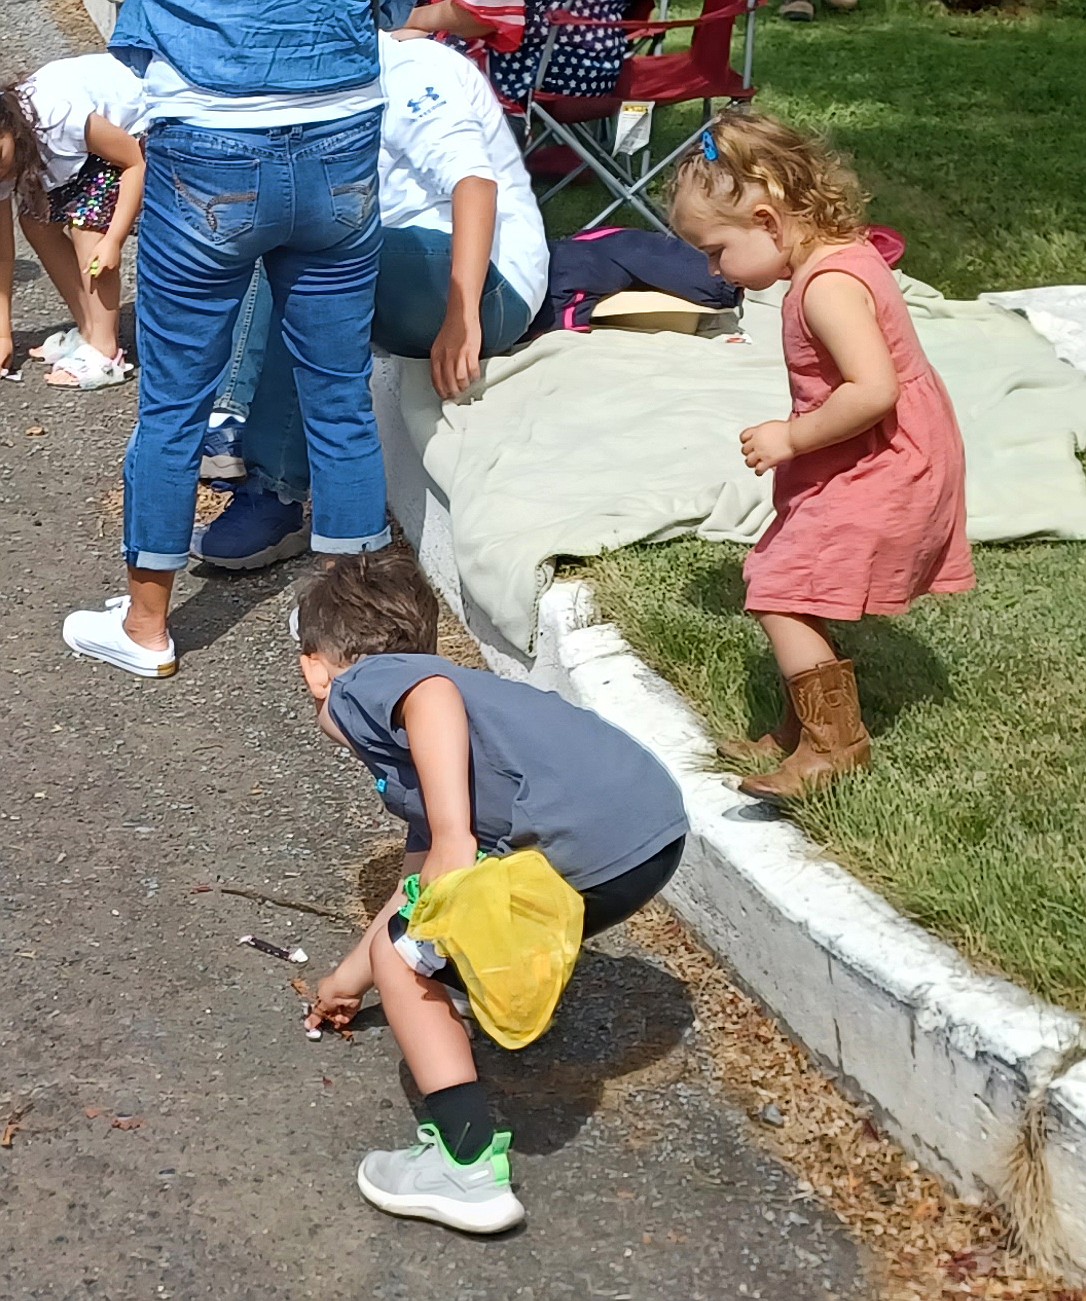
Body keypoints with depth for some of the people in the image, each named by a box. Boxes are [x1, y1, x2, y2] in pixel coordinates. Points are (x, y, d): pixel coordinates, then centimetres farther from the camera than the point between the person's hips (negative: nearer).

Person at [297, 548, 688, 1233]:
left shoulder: (363, 684, 7)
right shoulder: (416, 762, 32)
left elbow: (435, 695, -18)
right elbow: (423, 887, 42)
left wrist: (454, 837, -22)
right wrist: (350, 977, 56)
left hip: (590, 854, -9)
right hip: (660, 823, 9)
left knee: (406, 956, 6)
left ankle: (470, 1166, -1)